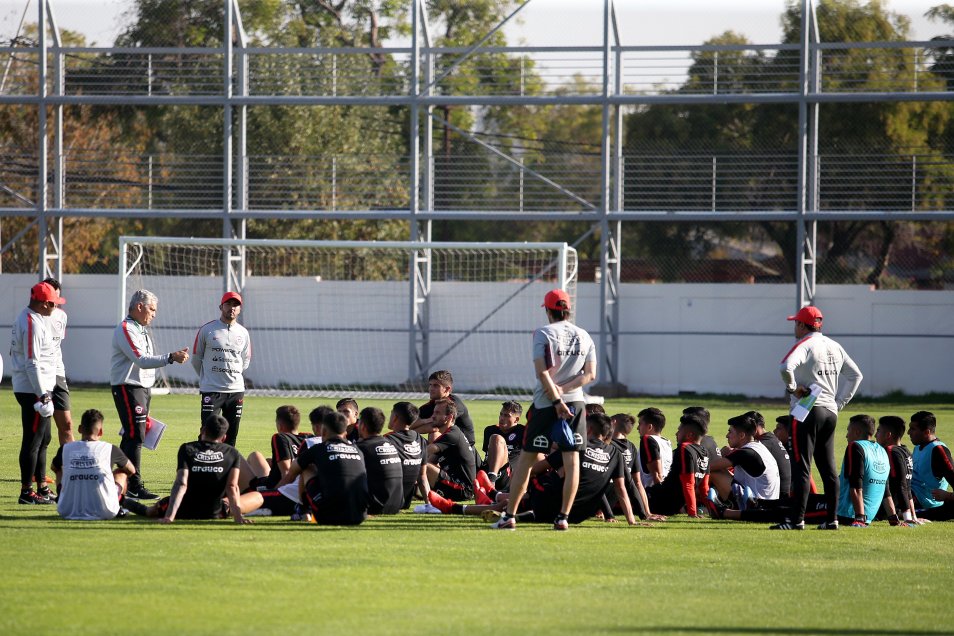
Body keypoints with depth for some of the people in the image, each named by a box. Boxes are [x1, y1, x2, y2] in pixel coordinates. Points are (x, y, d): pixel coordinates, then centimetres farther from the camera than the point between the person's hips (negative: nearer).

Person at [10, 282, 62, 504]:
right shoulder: (32, 324, -18)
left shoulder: (26, 318, 14)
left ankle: (42, 488, 24)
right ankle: (27, 492, -3)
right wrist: (42, 394, -21)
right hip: (33, 390, -11)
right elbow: (32, 363, -22)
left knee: (43, 440, 17)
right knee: (33, 441, -6)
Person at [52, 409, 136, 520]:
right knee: (121, 472, 26)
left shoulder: (65, 449, 3)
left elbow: (55, 468, 28)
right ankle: (118, 509, 28)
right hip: (104, 513, -2)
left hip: (68, 512, 2)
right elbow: (131, 470, 20)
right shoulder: (109, 449, -2)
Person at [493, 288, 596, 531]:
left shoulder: (543, 333, -5)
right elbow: (590, 374, 1)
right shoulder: (584, 337, 8)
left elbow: (542, 372, -14)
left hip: (546, 403, -3)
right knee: (572, 460, 3)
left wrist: (557, 401, -13)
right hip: (575, 403, 3)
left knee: (527, 458, 3)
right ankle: (563, 517, -2)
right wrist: (563, 390, -7)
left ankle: (510, 515, 3)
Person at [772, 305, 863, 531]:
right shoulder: (834, 347, 15)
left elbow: (786, 367, -28)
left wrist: (792, 387, -12)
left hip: (808, 411, -8)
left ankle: (797, 519, -12)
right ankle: (832, 518, 12)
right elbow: (856, 375, 22)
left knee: (801, 466, -8)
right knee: (828, 468, 12)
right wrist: (840, 402, 18)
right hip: (830, 412, 8)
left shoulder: (805, 345, -9)